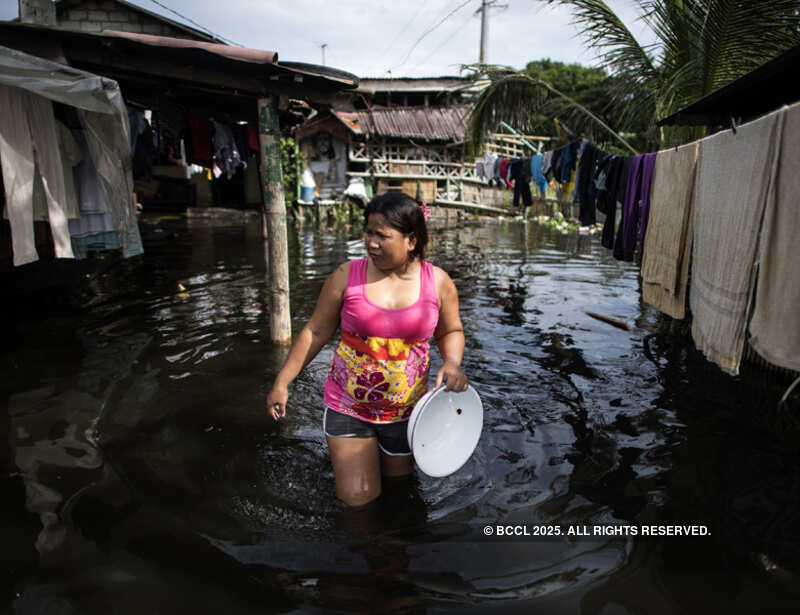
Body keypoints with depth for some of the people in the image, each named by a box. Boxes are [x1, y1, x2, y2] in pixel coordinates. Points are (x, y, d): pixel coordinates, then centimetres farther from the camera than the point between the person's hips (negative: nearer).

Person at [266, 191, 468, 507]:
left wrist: (452, 363, -13)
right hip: (347, 407, -1)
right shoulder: (346, 276, -11)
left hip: (405, 410, 2)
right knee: (357, 500, 4)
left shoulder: (438, 282, -7)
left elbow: (451, 331, 8)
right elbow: (315, 331, -3)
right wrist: (282, 382, -1)